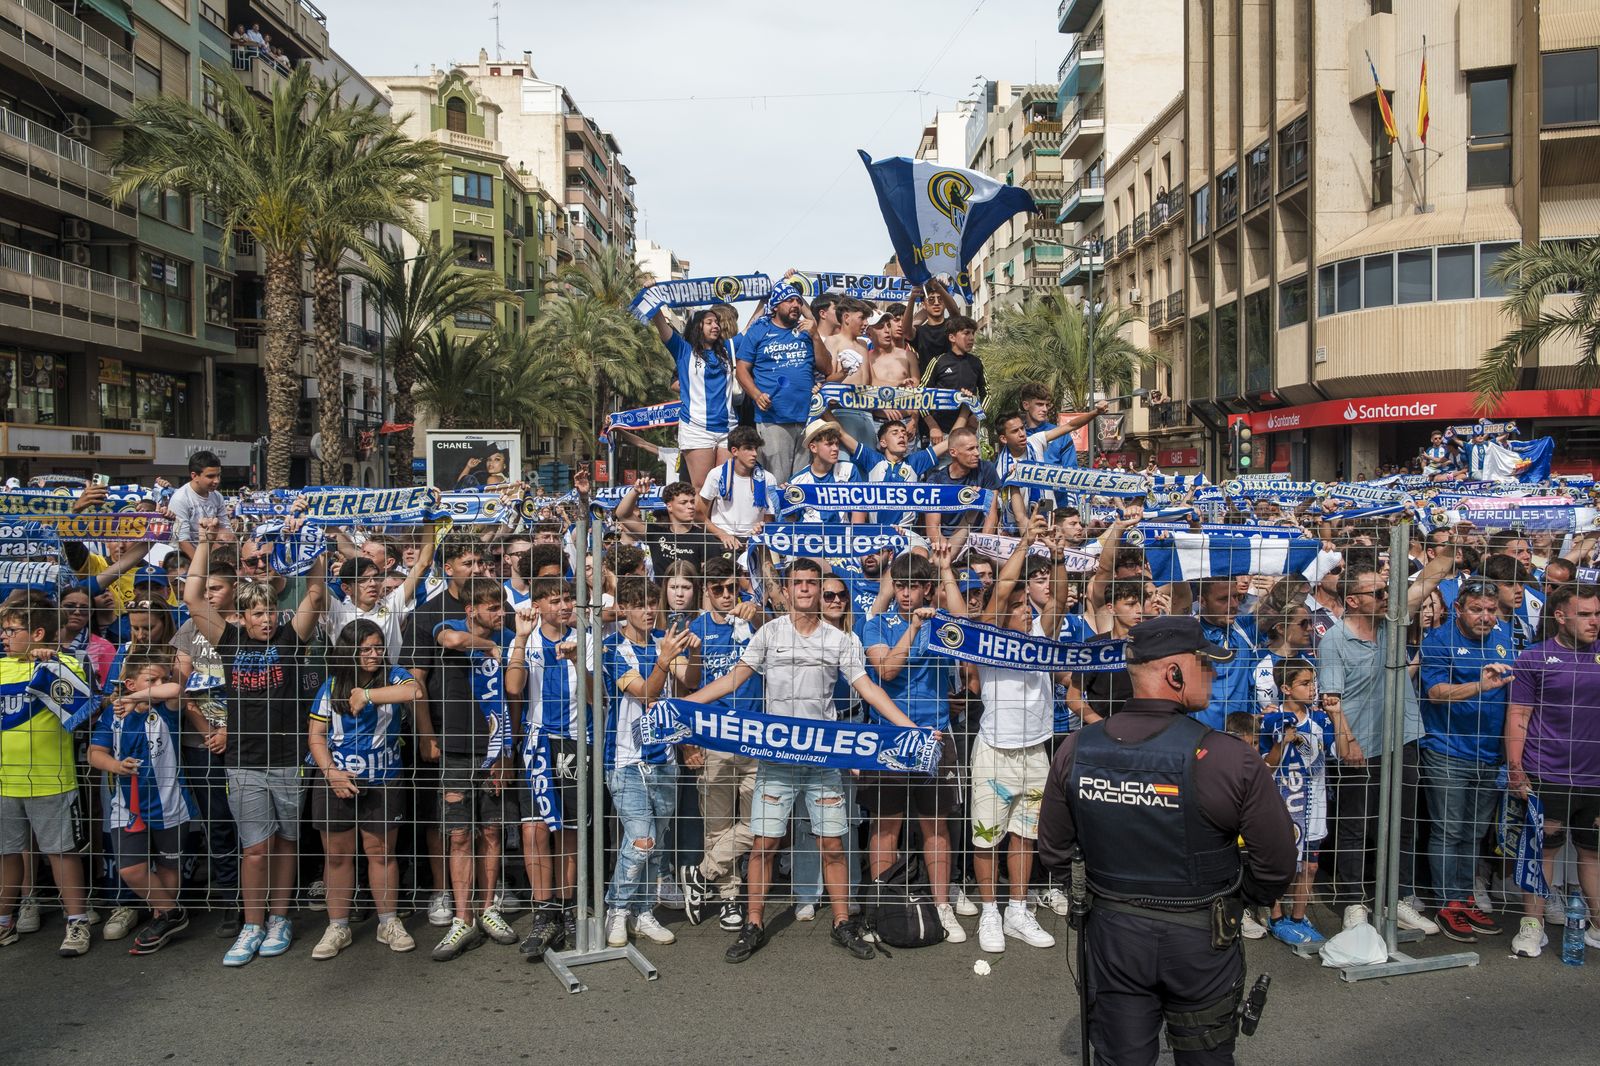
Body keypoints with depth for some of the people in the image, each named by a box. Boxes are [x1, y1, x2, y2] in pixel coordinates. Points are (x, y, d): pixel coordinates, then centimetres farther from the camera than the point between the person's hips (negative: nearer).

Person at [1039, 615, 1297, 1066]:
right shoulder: (1229, 758, -21)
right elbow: (1276, 864, -12)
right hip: (1200, 942, -2)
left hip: (1112, 932, 2)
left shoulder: (1075, 751, -10)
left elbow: (1054, 851, 0)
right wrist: (1237, 902, 8)